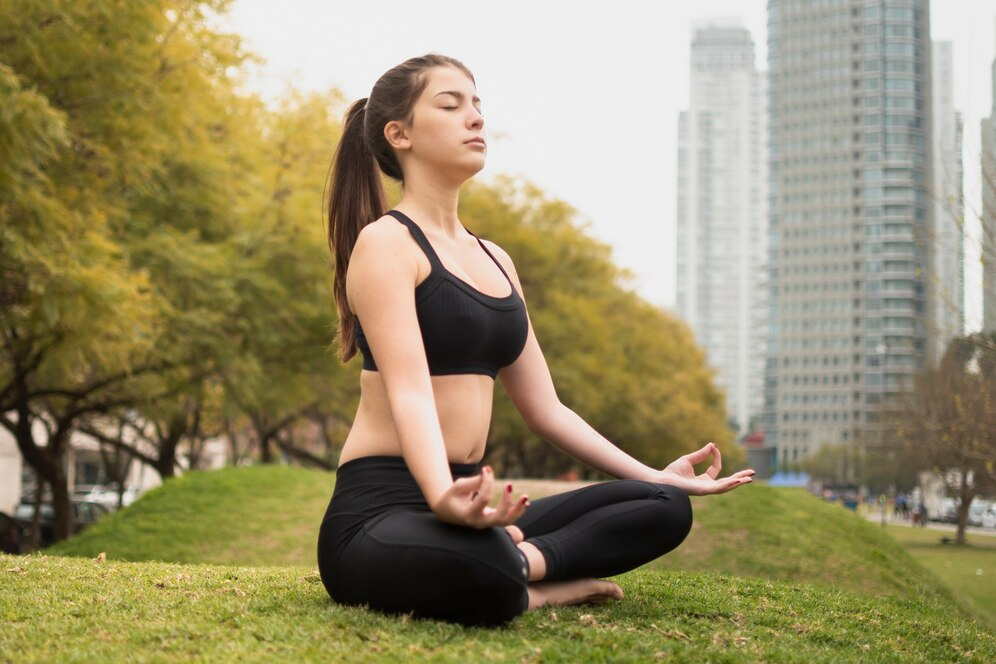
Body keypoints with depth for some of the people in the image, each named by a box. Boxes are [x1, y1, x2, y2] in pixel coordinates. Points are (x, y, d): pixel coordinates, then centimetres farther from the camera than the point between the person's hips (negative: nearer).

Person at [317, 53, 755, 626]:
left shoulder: (494, 260, 18)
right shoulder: (385, 242, -7)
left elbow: (545, 406, 19)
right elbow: (409, 392, -22)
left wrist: (654, 474, 15)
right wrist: (443, 497, -41)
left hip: (468, 500, 9)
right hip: (381, 511, -9)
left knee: (665, 507, -1)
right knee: (483, 572, -42)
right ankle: (528, 584, -11)